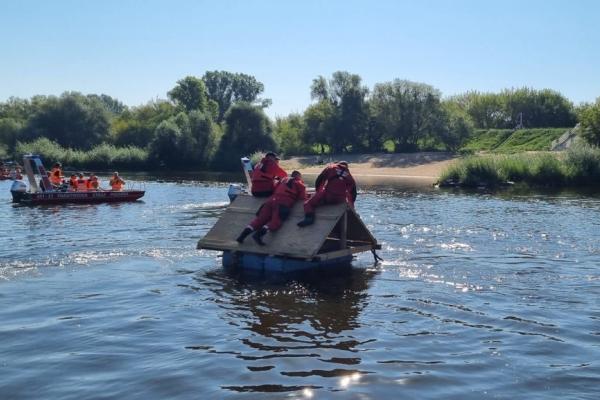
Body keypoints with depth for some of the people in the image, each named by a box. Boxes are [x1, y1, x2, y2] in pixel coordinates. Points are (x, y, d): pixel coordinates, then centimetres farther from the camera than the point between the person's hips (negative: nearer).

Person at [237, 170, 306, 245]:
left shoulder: (283, 179, 31)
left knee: (260, 218, 0)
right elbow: (303, 197, 9)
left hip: (272, 199, 5)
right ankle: (259, 233, -41)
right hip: (283, 203, -5)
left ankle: (246, 231, -22)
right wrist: (295, 196, 28)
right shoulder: (299, 183, 18)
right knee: (276, 221, -17)